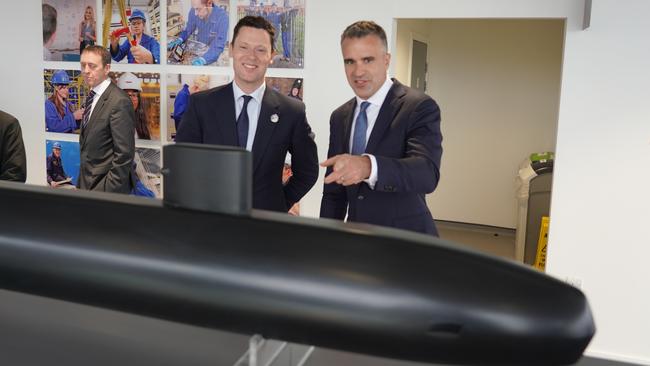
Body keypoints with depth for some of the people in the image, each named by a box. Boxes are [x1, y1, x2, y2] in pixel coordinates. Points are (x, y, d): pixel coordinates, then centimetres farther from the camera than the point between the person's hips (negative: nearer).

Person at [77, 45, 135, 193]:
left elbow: (124, 154, -20)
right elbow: (88, 144, 14)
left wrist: (109, 190, -19)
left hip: (106, 187, -8)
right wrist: (81, 184, 11)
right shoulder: (92, 96, 9)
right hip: (86, 183, 8)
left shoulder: (119, 102, -18)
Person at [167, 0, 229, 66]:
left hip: (214, 54, -5)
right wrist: (179, 40, -16)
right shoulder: (194, 11, -14)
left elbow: (219, 46, -32)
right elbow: (188, 30, 5)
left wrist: (203, 59, -47)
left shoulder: (222, 16, -28)